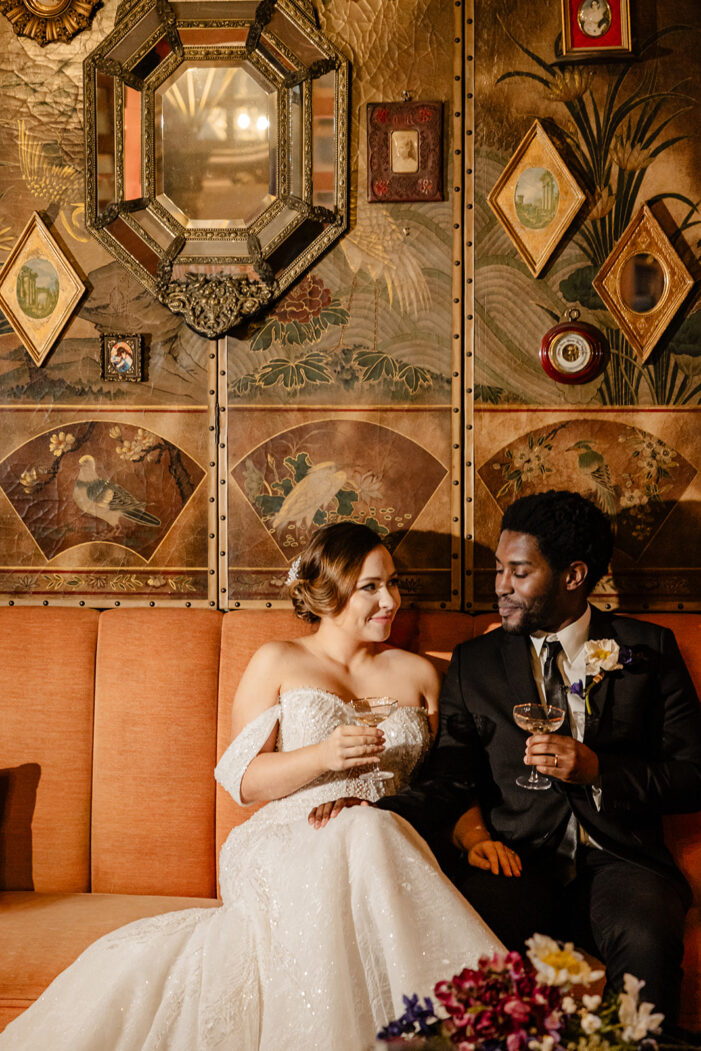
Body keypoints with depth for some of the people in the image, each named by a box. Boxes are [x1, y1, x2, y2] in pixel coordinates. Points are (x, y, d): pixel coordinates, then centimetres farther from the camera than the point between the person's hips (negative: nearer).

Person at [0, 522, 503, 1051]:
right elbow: (242, 778, 3)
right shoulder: (278, 663, 11)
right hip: (287, 843, -2)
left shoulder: (418, 673, 21)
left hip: (385, 839, 2)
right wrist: (322, 757, -13)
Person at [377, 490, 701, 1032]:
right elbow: (450, 782, 9)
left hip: (619, 859, -1)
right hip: (516, 858, 1)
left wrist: (598, 770, -10)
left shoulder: (648, 650, 10)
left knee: (646, 941, -34)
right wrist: (370, 811, -9)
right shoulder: (474, 663, 15)